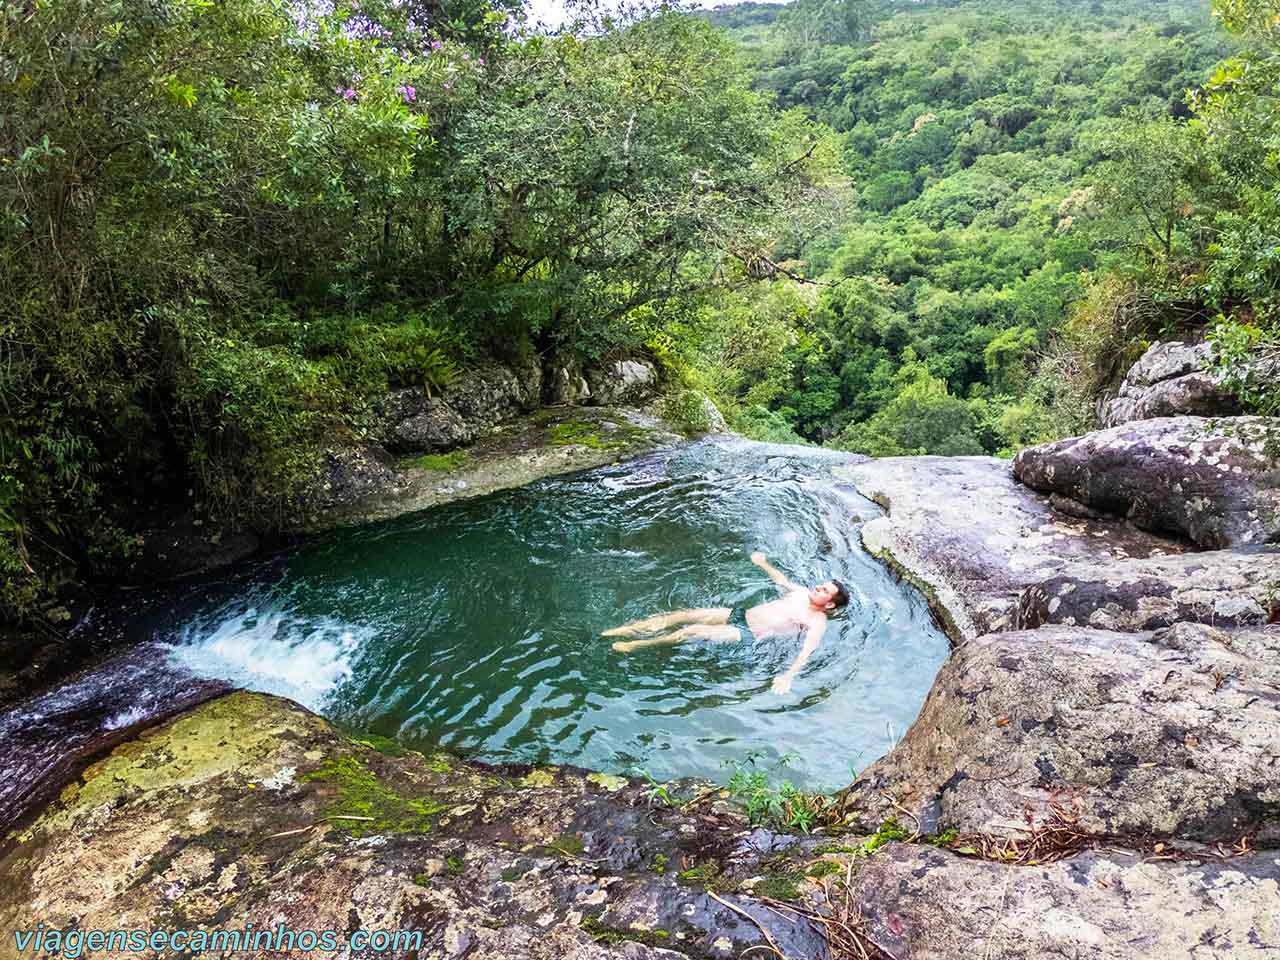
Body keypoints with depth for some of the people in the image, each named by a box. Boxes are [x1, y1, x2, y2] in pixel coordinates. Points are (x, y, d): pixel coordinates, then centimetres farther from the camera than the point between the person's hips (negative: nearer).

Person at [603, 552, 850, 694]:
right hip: (740, 614, 7)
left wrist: (788, 675, -43)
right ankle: (627, 629, 2)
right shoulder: (803, 593, 11)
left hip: (747, 635, -7)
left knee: (692, 631, -19)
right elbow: (781, 579, 31)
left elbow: (807, 651, -27)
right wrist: (764, 564, 42)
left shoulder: (817, 622, -12)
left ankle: (636, 645, -4)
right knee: (684, 615, -5)